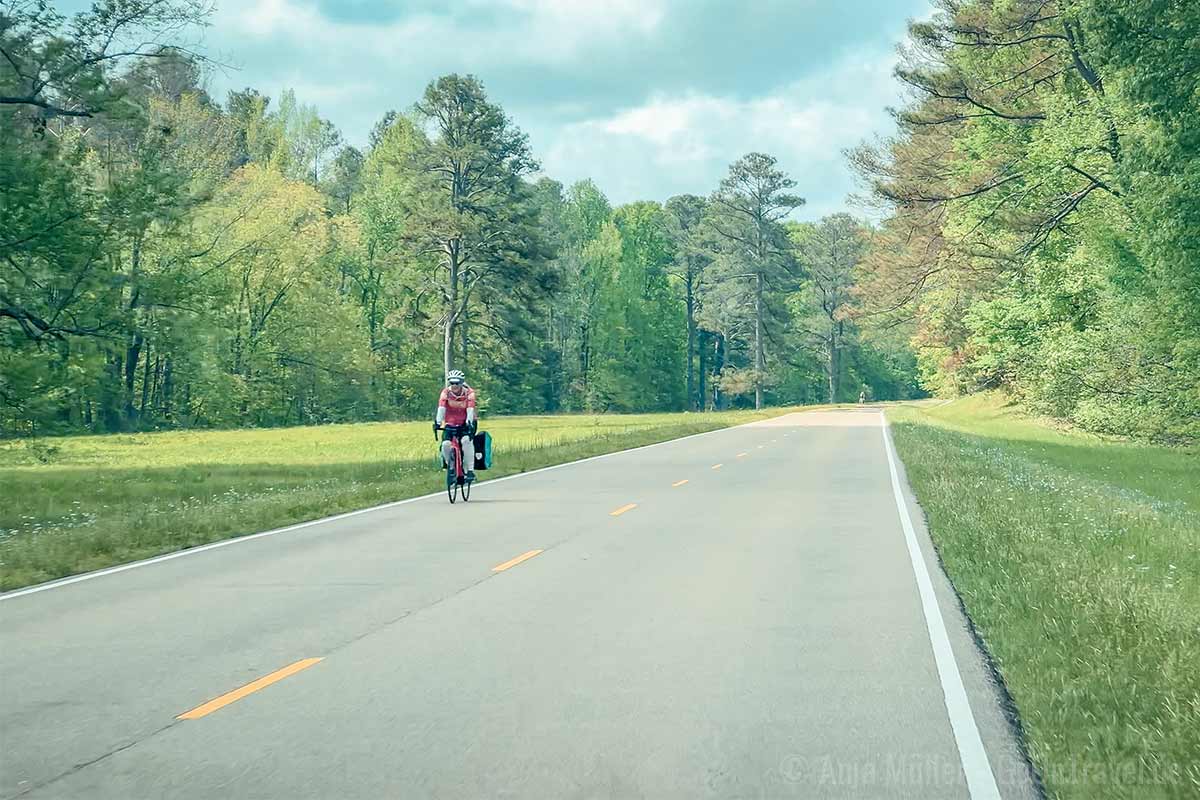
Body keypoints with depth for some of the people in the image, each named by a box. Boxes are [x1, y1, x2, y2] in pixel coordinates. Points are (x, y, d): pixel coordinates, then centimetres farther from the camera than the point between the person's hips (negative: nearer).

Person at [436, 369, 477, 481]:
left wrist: (469, 423, -42)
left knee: (466, 440, -31)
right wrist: (438, 422, -38)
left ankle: (470, 470, -26)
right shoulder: (445, 392, -11)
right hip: (450, 424, 2)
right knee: (446, 444, -22)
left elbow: (470, 409, -26)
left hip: (465, 423, -2)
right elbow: (441, 408, -23)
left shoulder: (469, 393, -14)